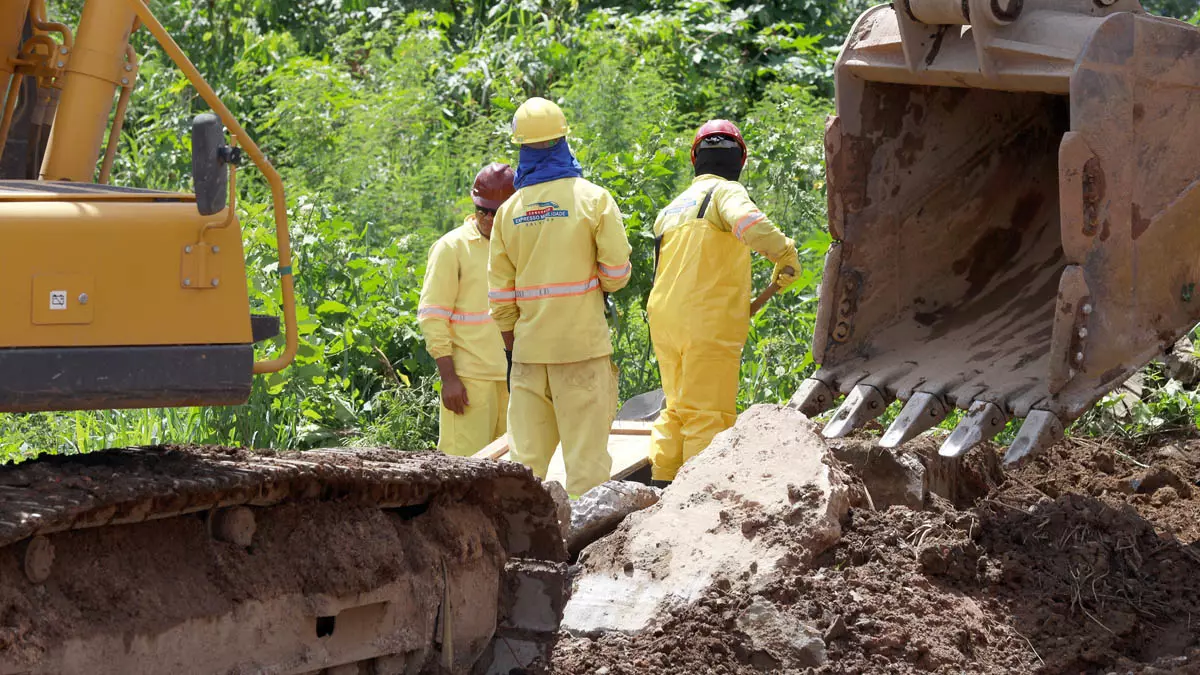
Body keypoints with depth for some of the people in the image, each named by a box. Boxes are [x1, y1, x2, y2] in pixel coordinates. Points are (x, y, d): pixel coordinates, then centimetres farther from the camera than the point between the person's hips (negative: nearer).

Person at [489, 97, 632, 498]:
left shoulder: (510, 209, 6)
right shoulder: (592, 198, -5)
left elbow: (499, 285, 7)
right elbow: (617, 269, -6)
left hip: (530, 345, 4)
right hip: (582, 343, -3)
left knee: (527, 453, 8)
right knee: (586, 450, -3)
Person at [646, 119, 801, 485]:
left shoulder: (672, 208, 21)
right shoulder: (725, 192, -2)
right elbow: (745, 220, -26)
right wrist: (783, 252, -28)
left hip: (664, 318, 7)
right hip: (708, 323, -7)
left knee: (678, 409, 18)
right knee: (709, 414, -5)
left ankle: (661, 482, 13)